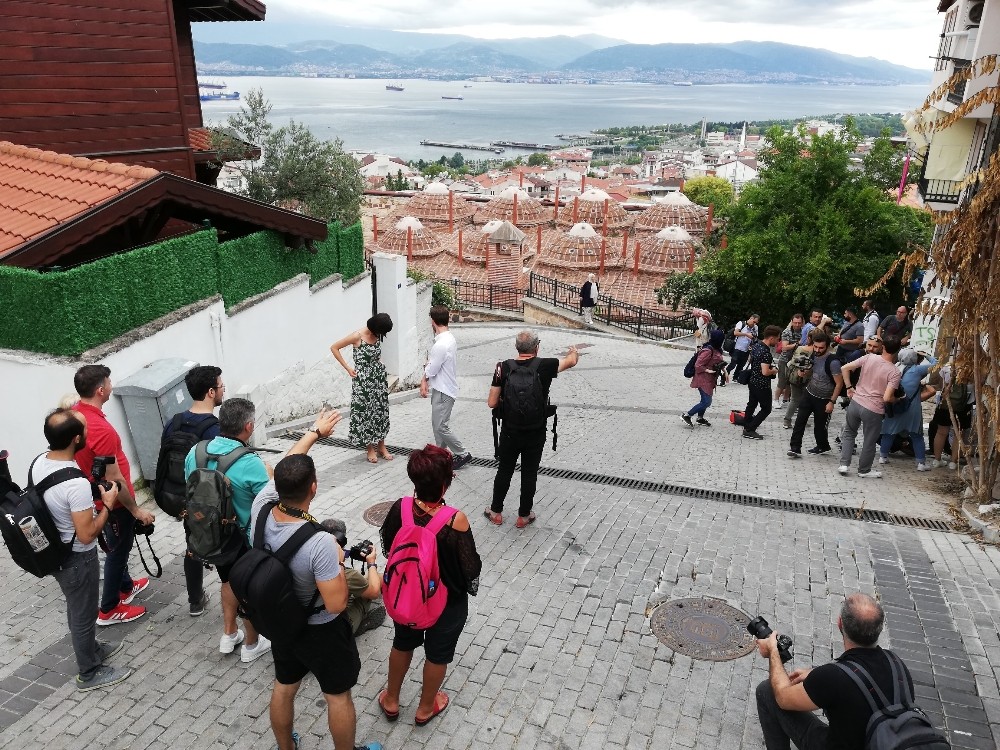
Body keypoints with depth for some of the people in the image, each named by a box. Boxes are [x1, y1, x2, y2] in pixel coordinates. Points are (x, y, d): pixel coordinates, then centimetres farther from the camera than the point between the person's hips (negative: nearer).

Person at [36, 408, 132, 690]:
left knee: (76, 609, 27)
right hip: (77, 559, -8)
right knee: (83, 614, 12)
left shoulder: (38, 463, -8)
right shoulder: (76, 484, -35)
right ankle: (89, 674, 31)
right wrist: (108, 505, -15)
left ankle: (92, 649, 48)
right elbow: (87, 534, -27)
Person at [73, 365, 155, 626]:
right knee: (118, 549, 9)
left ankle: (126, 586, 47)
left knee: (118, 545, 27)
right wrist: (136, 510, -17)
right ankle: (109, 609, 24)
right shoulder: (101, 430, -34)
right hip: (113, 501, -9)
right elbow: (114, 479, -28)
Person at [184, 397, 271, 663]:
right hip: (245, 539, -6)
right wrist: (269, 475, -1)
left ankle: (229, 635, 44)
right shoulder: (250, 463, -29)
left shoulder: (195, 452, -10)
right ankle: (251, 644, 35)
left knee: (229, 580, 30)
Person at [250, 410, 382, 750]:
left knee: (283, 689, 27)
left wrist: (315, 432, 8)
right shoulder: (319, 543, -39)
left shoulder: (261, 508, -22)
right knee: (338, 697, 19)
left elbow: (285, 469, -4)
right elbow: (336, 603, -30)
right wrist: (338, 561, -15)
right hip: (321, 631, -6)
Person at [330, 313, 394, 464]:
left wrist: (379, 365, 8)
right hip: (363, 380, -6)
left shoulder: (377, 335, 2)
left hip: (379, 378, 6)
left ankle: (381, 445, 21)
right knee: (365, 412, 1)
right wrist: (347, 368, -10)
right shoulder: (357, 336, -16)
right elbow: (334, 347, -10)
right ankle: (370, 448, 12)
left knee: (381, 411, 10)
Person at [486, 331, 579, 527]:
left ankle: (496, 512, 31)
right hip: (535, 435, -1)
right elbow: (571, 361, 6)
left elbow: (492, 403, -9)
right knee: (529, 474, 14)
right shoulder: (544, 366, -14)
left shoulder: (504, 368, -12)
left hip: (509, 433, 1)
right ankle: (524, 516, 27)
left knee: (504, 471, 17)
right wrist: (574, 352, 30)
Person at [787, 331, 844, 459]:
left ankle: (823, 447, 34)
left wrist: (832, 402, -16)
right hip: (809, 393, 5)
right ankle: (795, 448, 2)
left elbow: (839, 384, -17)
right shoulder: (813, 355, -4)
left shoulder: (833, 362, -24)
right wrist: (804, 371, -8)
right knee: (800, 420, -3)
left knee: (819, 425, 8)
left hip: (823, 399, -5)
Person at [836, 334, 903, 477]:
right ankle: (864, 470, 31)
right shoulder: (894, 372, -15)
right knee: (870, 442, 16)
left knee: (849, 433, 24)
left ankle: (844, 464, 21)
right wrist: (897, 400, 1)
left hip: (855, 402, 3)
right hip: (873, 410, -3)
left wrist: (849, 387, 7)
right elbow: (887, 398, -21)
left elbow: (844, 369, -5)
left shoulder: (869, 358, -6)